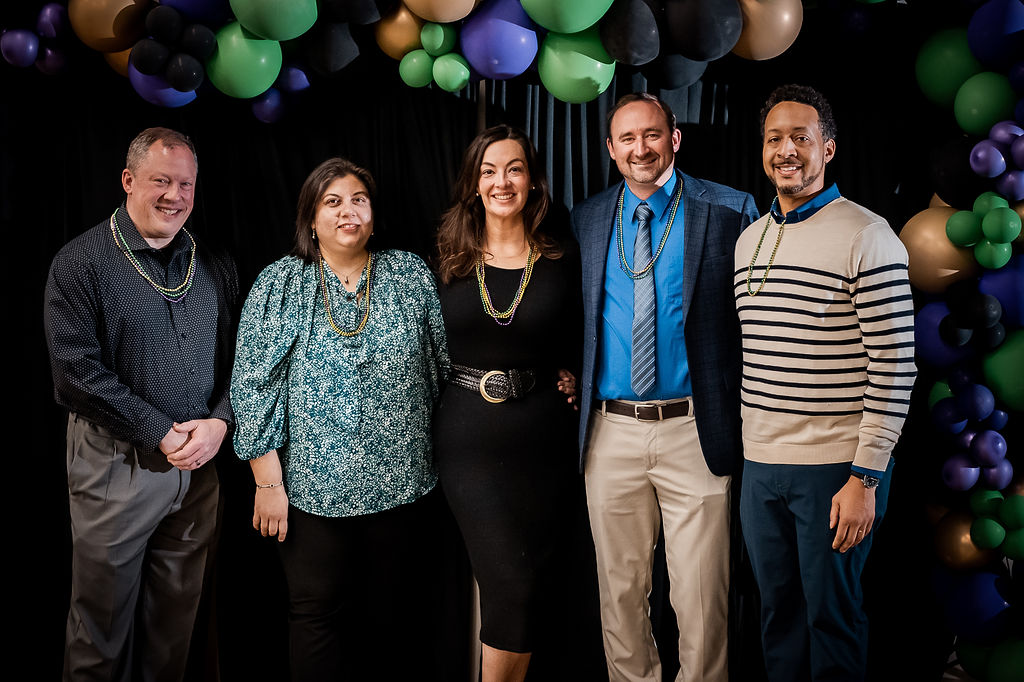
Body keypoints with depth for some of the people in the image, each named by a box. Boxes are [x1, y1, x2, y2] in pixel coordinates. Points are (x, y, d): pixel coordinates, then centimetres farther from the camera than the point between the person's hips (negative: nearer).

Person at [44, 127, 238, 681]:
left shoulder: (215, 268, 8)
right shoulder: (81, 262, -6)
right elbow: (77, 371, -14)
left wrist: (219, 422, -9)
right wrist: (162, 434, -15)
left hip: (199, 463, 4)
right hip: (116, 464, -4)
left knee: (176, 615, 15)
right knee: (103, 620, 9)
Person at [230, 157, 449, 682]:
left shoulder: (411, 275, 4)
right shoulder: (279, 285, 0)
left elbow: (442, 367, 9)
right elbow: (253, 387, -3)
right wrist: (269, 482, -7)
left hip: (401, 482, 2)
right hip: (314, 489, -1)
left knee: (397, 616, 12)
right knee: (317, 616, 6)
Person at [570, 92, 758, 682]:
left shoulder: (730, 211, -2)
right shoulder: (586, 219, 9)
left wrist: (753, 424, -4)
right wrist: (571, 381, 5)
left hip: (695, 432, -3)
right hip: (611, 433, 3)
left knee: (701, 600, 4)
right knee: (621, 589, 15)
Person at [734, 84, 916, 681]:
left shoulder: (867, 238, -10)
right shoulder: (749, 239, 10)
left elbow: (895, 369, -12)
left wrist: (865, 478, -15)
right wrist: (749, 444, 13)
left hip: (836, 467, -5)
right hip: (760, 464, 6)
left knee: (832, 614, 8)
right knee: (777, 609, 17)